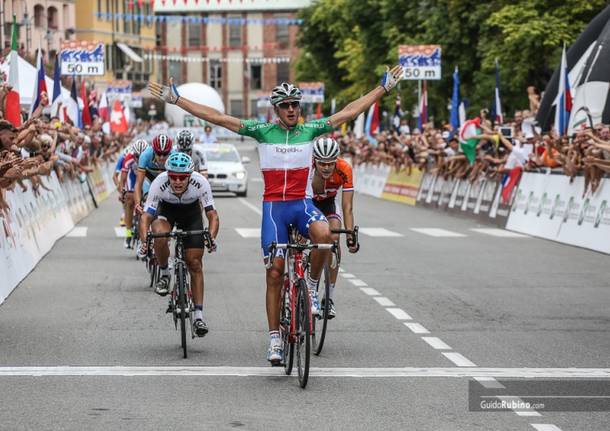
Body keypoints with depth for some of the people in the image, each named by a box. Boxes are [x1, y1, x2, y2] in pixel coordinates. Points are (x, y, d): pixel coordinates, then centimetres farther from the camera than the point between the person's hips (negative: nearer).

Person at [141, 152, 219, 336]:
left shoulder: (200, 183, -33)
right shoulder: (159, 183, -34)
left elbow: (212, 215, -30)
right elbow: (146, 216, -31)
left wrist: (211, 237, -49)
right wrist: (144, 239, -50)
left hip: (191, 212, 0)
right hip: (166, 210, 0)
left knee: (194, 263, -6)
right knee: (160, 236, -35)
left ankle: (199, 316, 1)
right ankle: (164, 273, -6)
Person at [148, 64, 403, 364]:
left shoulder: (310, 130, 4)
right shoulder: (262, 131, 1)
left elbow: (350, 111, 7)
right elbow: (216, 117, -2)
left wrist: (384, 88, 6)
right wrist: (175, 99, -6)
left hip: (302, 204, 0)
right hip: (274, 206, 0)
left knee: (324, 234, -34)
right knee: (275, 272, -3)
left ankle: (311, 287, -9)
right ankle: (274, 338, 6)